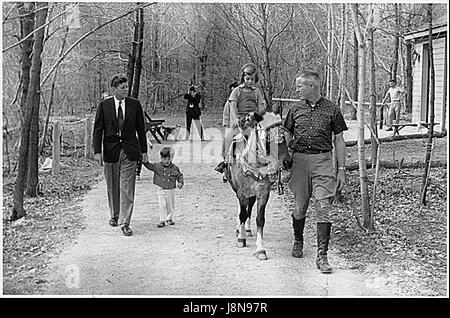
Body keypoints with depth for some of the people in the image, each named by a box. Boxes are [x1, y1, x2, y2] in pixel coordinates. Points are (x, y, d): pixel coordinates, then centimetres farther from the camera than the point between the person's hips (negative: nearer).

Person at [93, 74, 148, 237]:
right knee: (112, 186, 13)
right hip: (110, 150, 1)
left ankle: (125, 223, -1)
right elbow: (98, 129, 0)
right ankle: (114, 215, 33)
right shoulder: (104, 105, 0)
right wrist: (97, 151, -8)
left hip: (129, 150, 0)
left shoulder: (135, 104, 3)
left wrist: (144, 151, 7)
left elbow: (141, 128, 8)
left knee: (127, 188, -4)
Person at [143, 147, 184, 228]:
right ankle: (162, 220, 0)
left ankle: (169, 218, 31)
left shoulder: (174, 168, -1)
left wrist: (180, 182, -8)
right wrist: (145, 162, -28)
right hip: (161, 190, -2)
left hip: (171, 190, 2)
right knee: (162, 205, -7)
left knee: (171, 205, 12)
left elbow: (179, 175, 7)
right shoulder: (157, 166, -4)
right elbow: (149, 166, -9)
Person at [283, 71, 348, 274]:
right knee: (300, 207, 10)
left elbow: (339, 141, 5)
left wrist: (341, 169, 2)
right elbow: (287, 137, 16)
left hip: (323, 161, -2)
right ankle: (298, 241, 34)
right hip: (299, 160, 2)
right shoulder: (295, 110, 8)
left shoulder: (331, 109, 2)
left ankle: (322, 255, -5)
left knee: (324, 208, -8)